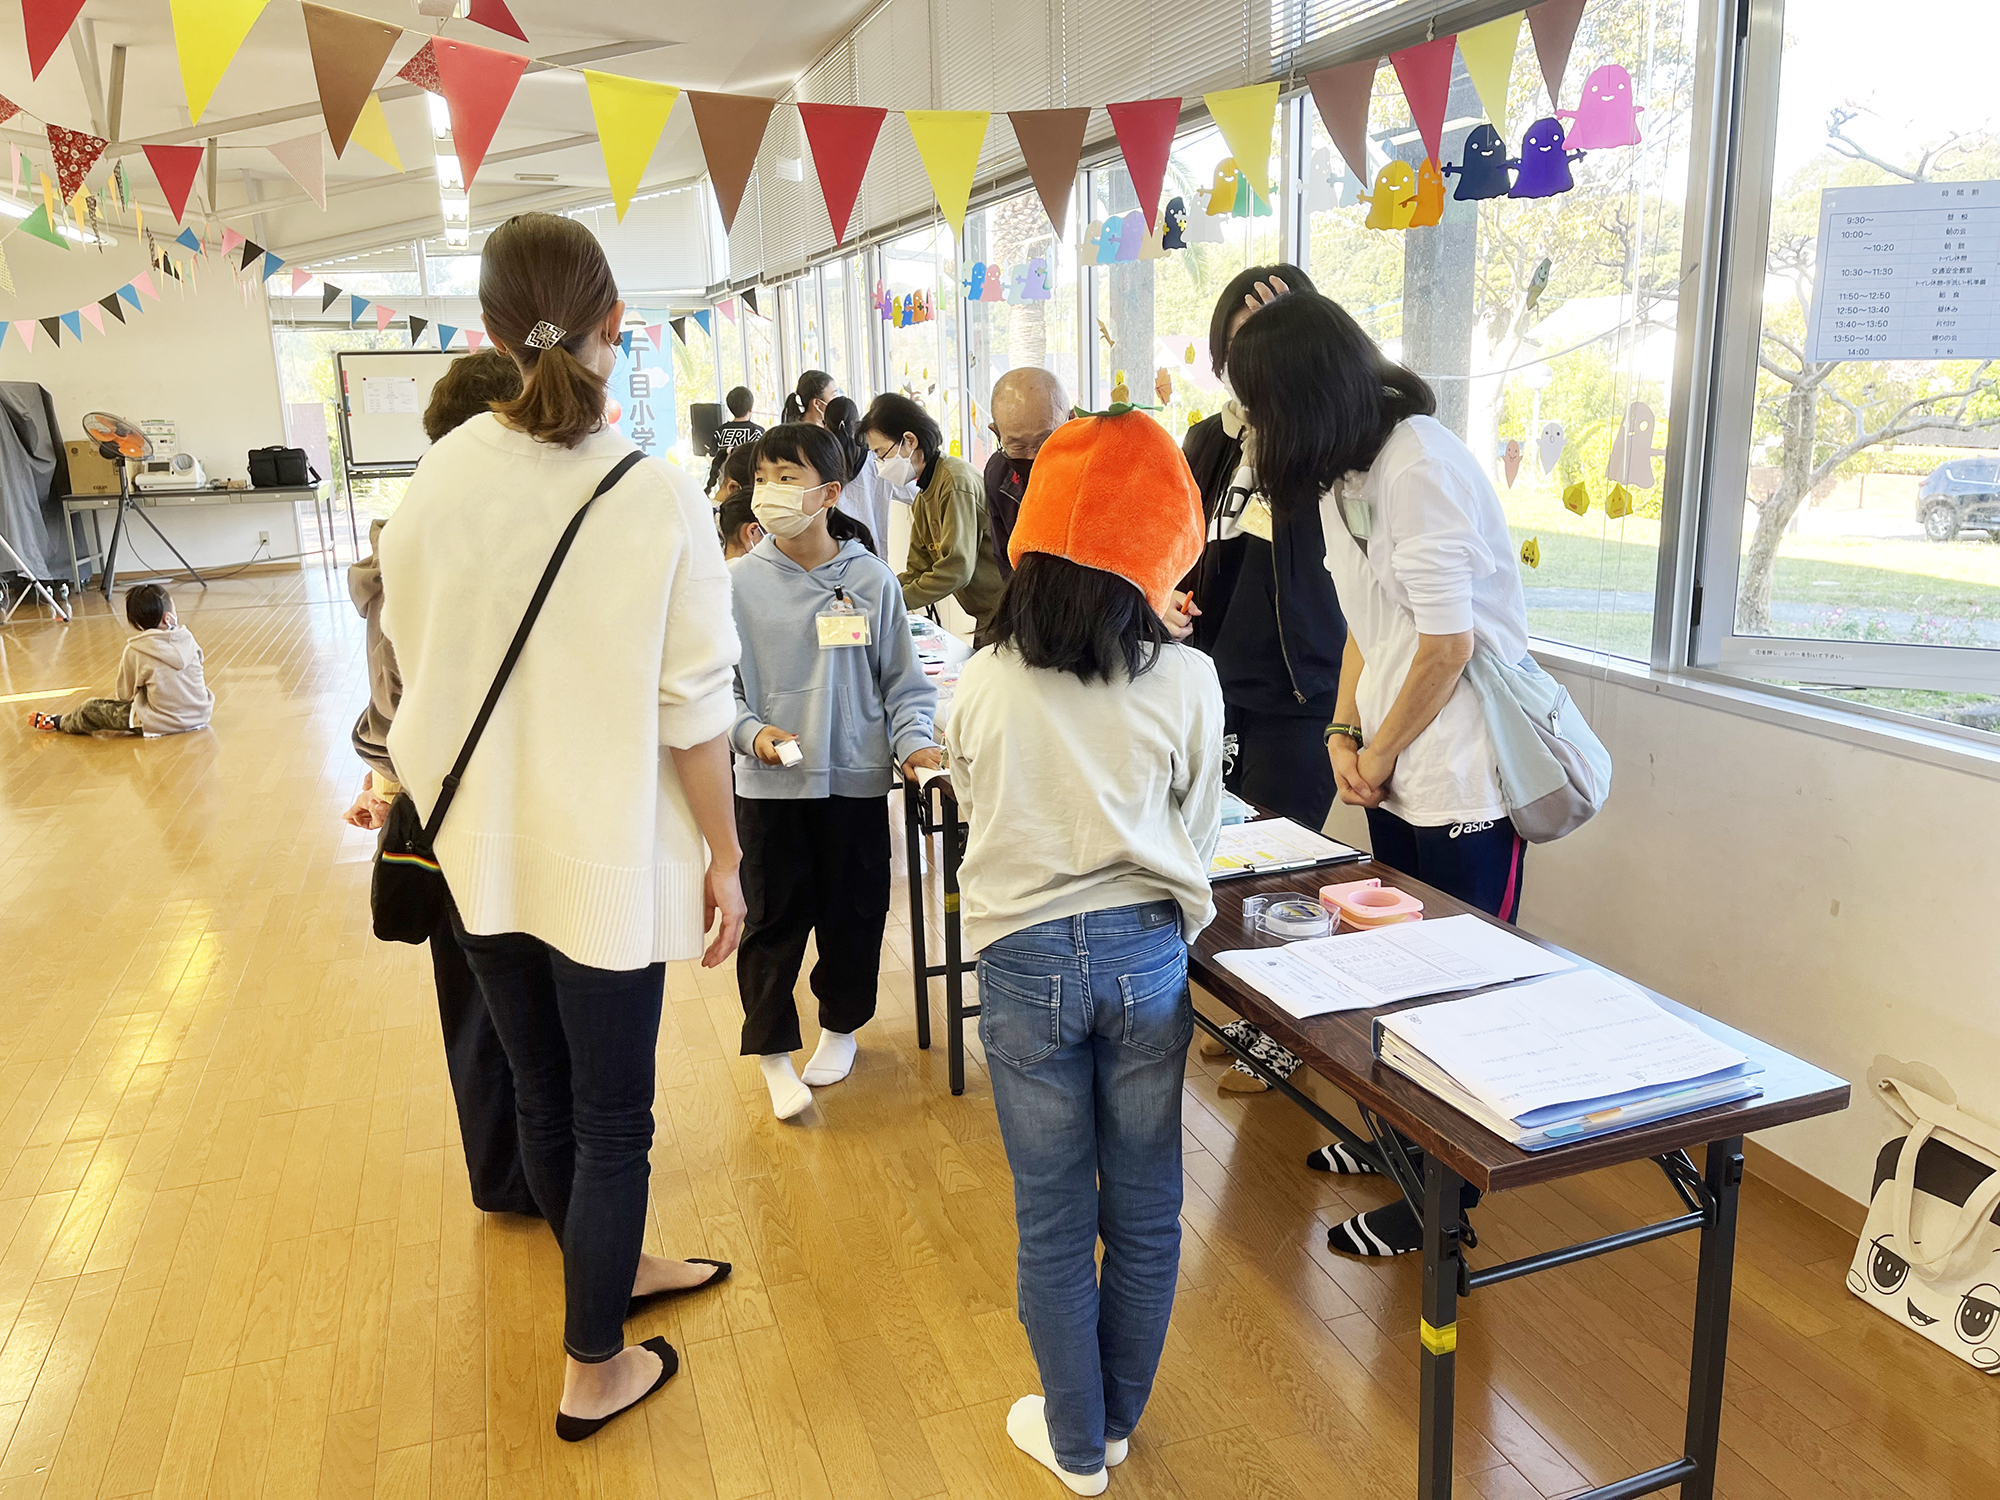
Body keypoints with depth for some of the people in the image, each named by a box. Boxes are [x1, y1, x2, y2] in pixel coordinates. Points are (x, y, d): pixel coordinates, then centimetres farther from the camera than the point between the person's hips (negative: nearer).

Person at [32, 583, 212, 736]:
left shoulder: (135, 652, -12)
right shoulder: (188, 639, -3)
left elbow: (125, 695, -2)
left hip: (161, 724, -5)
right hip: (201, 715, 5)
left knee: (91, 709, 12)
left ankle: (57, 722, 42)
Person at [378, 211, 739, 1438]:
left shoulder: (438, 479, -7)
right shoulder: (659, 497, -18)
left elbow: (414, 658, 4)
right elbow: (695, 710, -15)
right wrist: (725, 856, -3)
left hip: (482, 847, 4)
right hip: (606, 856, -4)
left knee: (544, 1093, 21)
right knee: (612, 1115, 13)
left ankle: (614, 1268, 46)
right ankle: (595, 1373, 29)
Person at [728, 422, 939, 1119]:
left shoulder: (872, 579, -3)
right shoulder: (740, 583, -3)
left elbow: (903, 679, 3)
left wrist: (914, 743, -11)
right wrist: (752, 730, -15)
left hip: (856, 777, 1)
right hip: (769, 782, 0)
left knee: (854, 911, 12)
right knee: (773, 918, 6)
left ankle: (840, 1025, 34)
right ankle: (771, 1050, 20)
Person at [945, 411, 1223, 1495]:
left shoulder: (983, 683, -8)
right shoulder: (1187, 681, -9)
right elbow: (1199, 832, 4)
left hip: (1026, 959, 0)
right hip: (1145, 952, 1)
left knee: (1053, 1218, 15)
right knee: (1143, 1208, 18)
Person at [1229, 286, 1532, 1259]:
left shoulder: (1420, 463, -19)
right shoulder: (1341, 469, 10)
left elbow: (1448, 641, -20)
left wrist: (1379, 752, -9)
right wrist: (1345, 734, 2)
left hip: (1463, 776, -8)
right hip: (1398, 774, 9)